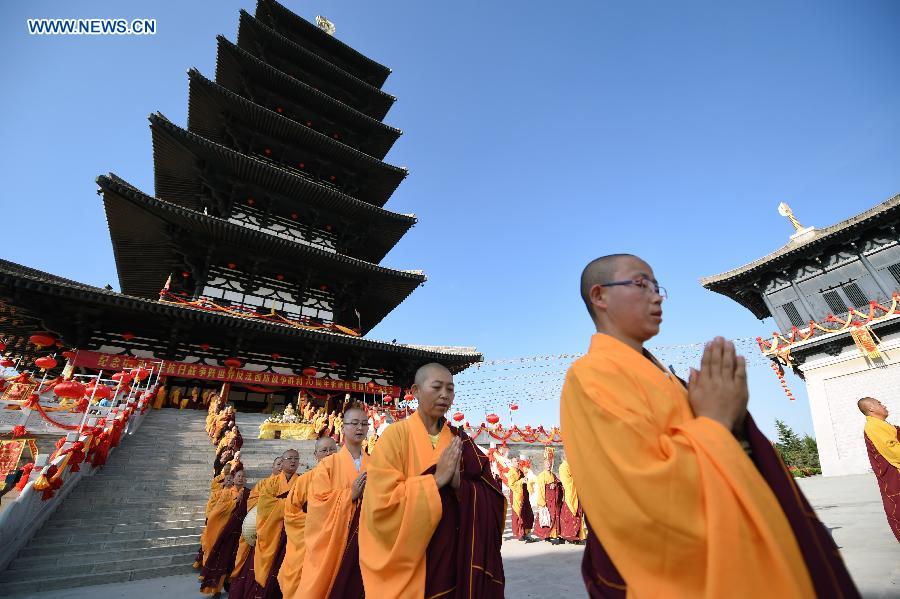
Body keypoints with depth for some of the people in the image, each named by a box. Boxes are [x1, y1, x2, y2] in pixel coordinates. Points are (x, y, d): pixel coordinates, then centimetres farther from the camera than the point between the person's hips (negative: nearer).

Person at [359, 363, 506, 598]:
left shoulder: (460, 441, 1)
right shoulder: (396, 435, -11)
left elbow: (493, 499, -2)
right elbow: (382, 503, -18)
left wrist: (459, 483, -20)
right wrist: (436, 479, -21)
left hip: (453, 561, 4)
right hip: (408, 563, -3)